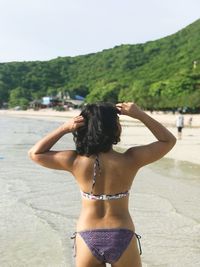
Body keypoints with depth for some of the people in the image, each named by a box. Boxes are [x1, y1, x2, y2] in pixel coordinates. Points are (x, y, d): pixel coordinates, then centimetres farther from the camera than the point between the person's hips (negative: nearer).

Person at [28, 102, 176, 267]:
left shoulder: (76, 161, -13)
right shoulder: (129, 160, -16)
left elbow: (35, 153, 1)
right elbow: (169, 140, -1)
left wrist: (64, 128, -8)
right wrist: (139, 114, -5)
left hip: (87, 239, 1)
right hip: (122, 238, -1)